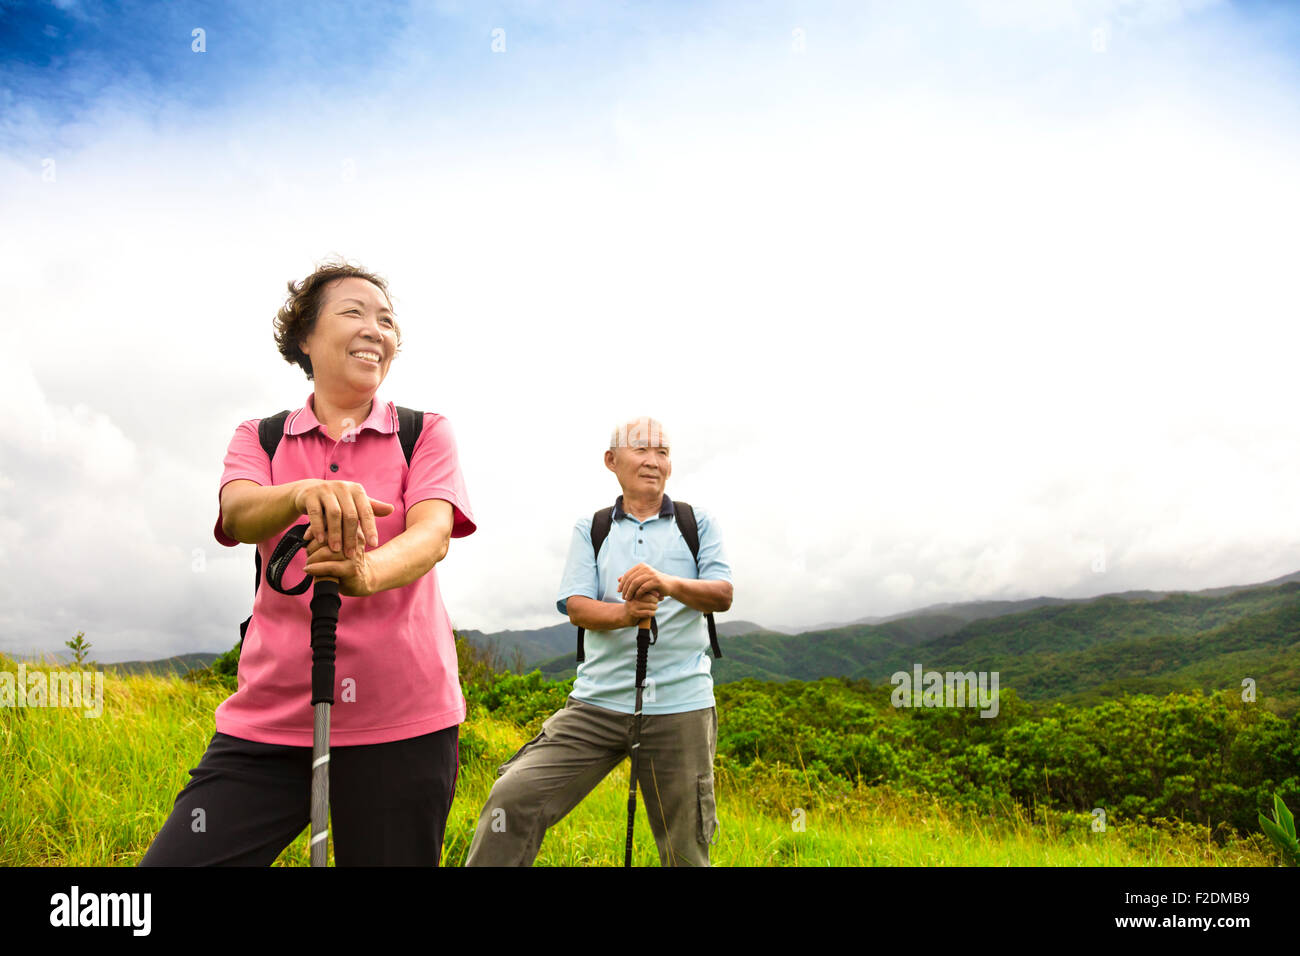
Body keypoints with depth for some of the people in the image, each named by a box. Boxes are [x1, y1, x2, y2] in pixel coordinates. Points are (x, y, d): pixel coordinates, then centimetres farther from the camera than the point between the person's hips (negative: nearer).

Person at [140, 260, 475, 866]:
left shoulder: (425, 432, 6)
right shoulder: (259, 438, 10)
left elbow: (431, 534, -13)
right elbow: (239, 514, -12)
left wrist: (364, 572, -36)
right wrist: (306, 492, -36)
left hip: (401, 722, -1)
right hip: (268, 718, 1)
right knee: (174, 857, -8)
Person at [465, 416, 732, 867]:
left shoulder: (699, 525, 11)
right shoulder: (590, 530, 12)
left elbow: (723, 594, -2)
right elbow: (577, 607, 1)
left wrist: (670, 584, -23)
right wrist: (623, 614, -22)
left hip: (681, 705, 0)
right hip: (598, 700, 1)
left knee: (686, 846, 5)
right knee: (514, 796, -16)